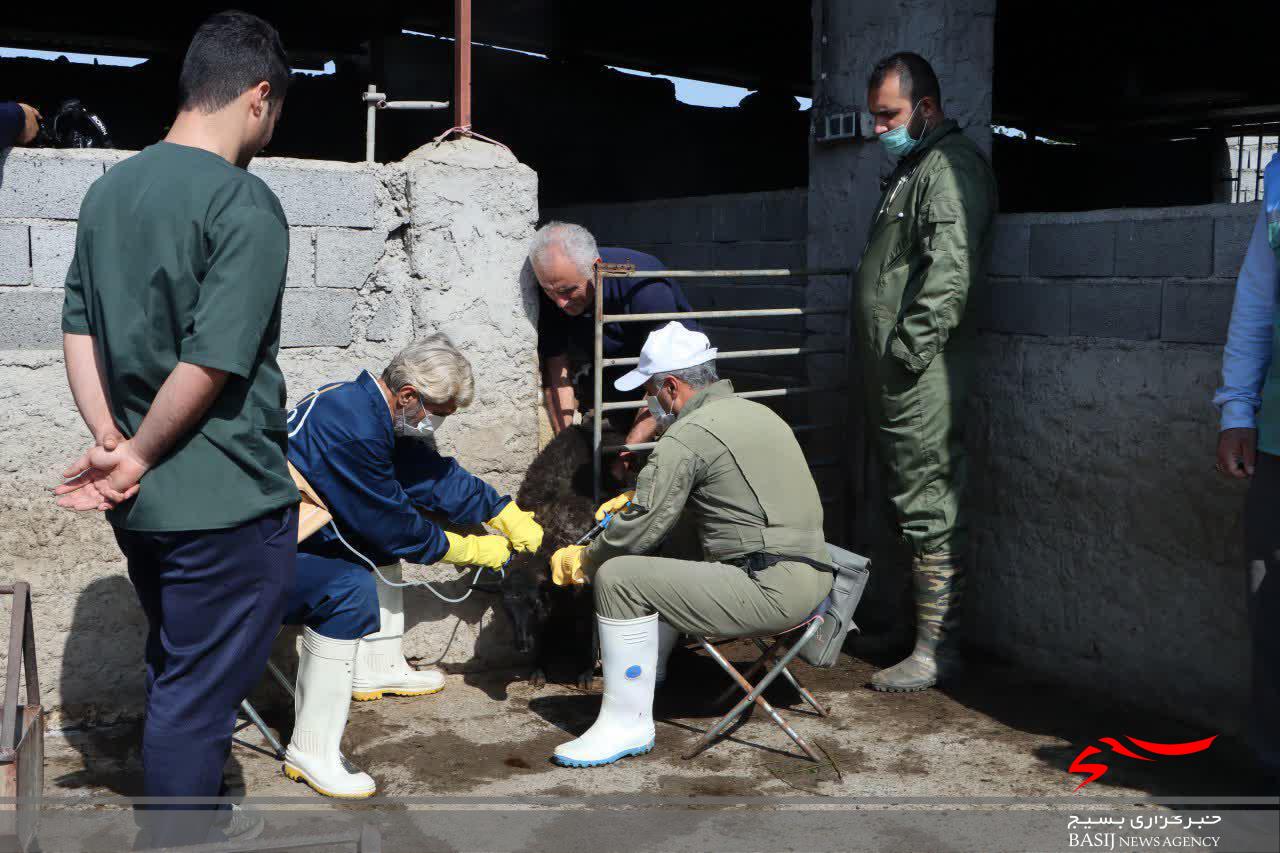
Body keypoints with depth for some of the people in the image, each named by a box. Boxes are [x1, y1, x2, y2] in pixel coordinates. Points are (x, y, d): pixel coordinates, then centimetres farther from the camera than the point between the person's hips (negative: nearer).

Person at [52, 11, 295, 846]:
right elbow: (212, 364, -23)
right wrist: (140, 455, -10)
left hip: (146, 501, 8)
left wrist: (113, 443, -3)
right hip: (226, 500, -8)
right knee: (200, 692, 6)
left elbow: (79, 330, 5)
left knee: (175, 672, 23)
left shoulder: (108, 190, 8)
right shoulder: (246, 204, -18)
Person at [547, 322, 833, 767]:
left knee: (619, 577, -10)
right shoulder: (755, 412, 18)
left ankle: (626, 723, -4)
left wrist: (580, 560, 4)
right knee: (671, 558, 28)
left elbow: (643, 525, -12)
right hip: (811, 576, 10)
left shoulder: (688, 436, -12)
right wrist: (635, 497, 30)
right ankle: (645, 676, 32)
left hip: (771, 589, -10)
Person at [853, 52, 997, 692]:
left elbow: (949, 271, -21)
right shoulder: (910, 169, 23)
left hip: (923, 375, -10)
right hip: (892, 376, 10)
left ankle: (936, 650, -1)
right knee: (908, 502, 14)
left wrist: (908, 350, -21)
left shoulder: (951, 166, -9)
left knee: (929, 509, -7)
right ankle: (900, 626, 22)